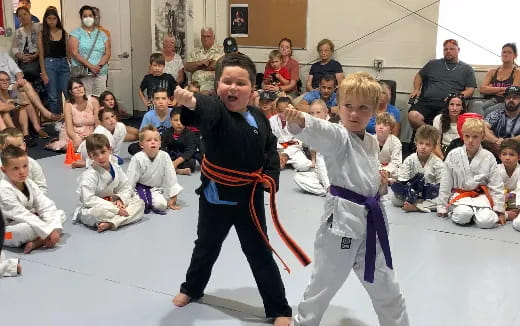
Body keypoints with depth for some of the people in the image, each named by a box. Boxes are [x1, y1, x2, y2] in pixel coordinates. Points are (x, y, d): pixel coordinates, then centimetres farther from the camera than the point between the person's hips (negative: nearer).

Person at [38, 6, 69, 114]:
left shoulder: (63, 32, 8)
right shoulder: (42, 33, 2)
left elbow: (68, 51, 11)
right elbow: (41, 54, 0)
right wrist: (43, 73, -7)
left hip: (64, 64, 2)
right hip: (49, 64, -2)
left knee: (69, 93, -4)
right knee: (53, 96, 2)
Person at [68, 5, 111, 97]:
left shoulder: (102, 34, 17)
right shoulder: (75, 33, 6)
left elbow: (107, 53, 8)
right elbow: (74, 53, -6)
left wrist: (99, 65, -11)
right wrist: (91, 66, -15)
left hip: (101, 73, 3)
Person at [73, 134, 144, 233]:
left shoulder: (117, 169, 2)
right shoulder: (88, 175, -17)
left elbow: (126, 188, 9)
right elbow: (89, 200, -26)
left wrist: (120, 200, -15)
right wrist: (116, 209, -27)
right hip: (90, 210, -7)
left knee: (139, 202, -9)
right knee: (98, 212, -42)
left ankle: (110, 223, -27)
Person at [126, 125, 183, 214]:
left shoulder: (164, 156, -16)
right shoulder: (137, 158, -17)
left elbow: (171, 177, -10)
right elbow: (130, 180, -12)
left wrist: (173, 200, -8)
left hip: (155, 189, 1)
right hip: (140, 187, -1)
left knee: (161, 205, -27)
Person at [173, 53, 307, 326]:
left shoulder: (259, 119, -6)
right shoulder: (215, 110, -17)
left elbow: (271, 151, 7)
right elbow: (203, 107, -42)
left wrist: (271, 176, -9)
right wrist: (189, 101, -65)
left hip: (249, 196, 1)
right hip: (215, 194, 0)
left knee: (260, 254, 8)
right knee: (206, 246, 22)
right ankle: (192, 288, 50)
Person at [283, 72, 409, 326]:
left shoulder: (372, 142, 10)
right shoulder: (337, 136, -13)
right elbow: (318, 131, -37)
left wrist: (377, 177, 6)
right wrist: (299, 121, -57)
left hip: (372, 219, 6)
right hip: (342, 219, -6)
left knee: (386, 287, 19)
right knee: (323, 285, 7)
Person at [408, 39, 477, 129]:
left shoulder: (467, 69, 20)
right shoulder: (433, 64, 25)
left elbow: (470, 90, 13)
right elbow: (419, 76, 35)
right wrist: (416, 89, 15)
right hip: (427, 102, 3)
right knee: (413, 116, -31)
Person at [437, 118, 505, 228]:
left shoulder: (488, 157, -1)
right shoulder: (453, 155, -3)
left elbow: (497, 185, 3)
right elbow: (445, 183, 2)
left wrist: (499, 210, 0)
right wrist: (442, 207, 4)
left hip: (480, 195, 1)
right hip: (459, 193, -1)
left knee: (486, 222, -25)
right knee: (463, 215, -33)